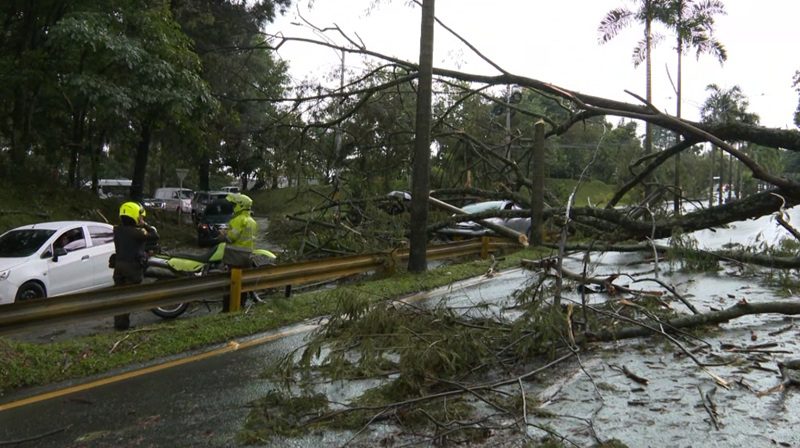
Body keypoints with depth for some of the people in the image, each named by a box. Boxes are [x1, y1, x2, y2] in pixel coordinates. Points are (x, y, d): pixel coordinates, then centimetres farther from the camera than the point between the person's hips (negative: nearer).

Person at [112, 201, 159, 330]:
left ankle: (118, 321, 21)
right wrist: (145, 225, -9)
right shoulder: (136, 232, -19)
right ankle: (123, 323, 1)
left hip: (118, 265, 7)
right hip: (133, 266, -7)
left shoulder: (117, 230, 3)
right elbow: (154, 237, -20)